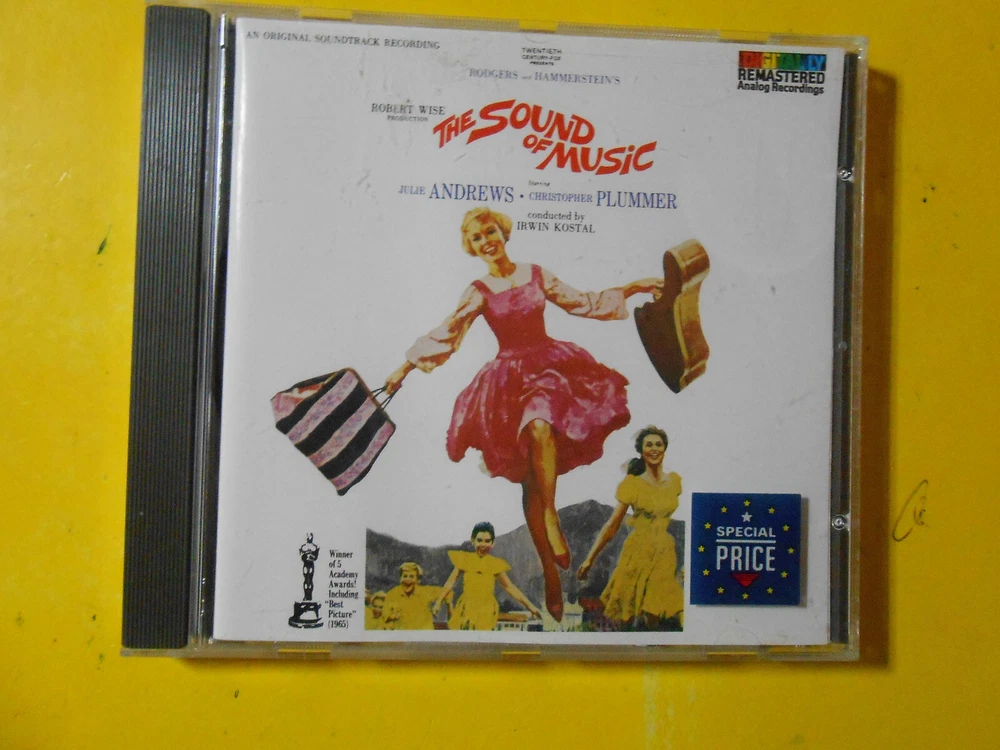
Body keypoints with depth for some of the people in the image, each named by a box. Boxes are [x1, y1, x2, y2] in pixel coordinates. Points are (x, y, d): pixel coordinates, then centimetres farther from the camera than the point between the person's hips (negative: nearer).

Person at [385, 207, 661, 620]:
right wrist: (406, 367, -4)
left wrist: (630, 288, 12)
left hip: (551, 365, 1)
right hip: (511, 378, 0)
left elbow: (583, 302, 15)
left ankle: (550, 513, -19)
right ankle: (550, 573, 1)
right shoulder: (478, 292, 4)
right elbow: (446, 332, 1)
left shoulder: (536, 275, 10)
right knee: (530, 476, -5)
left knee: (541, 427, -36)